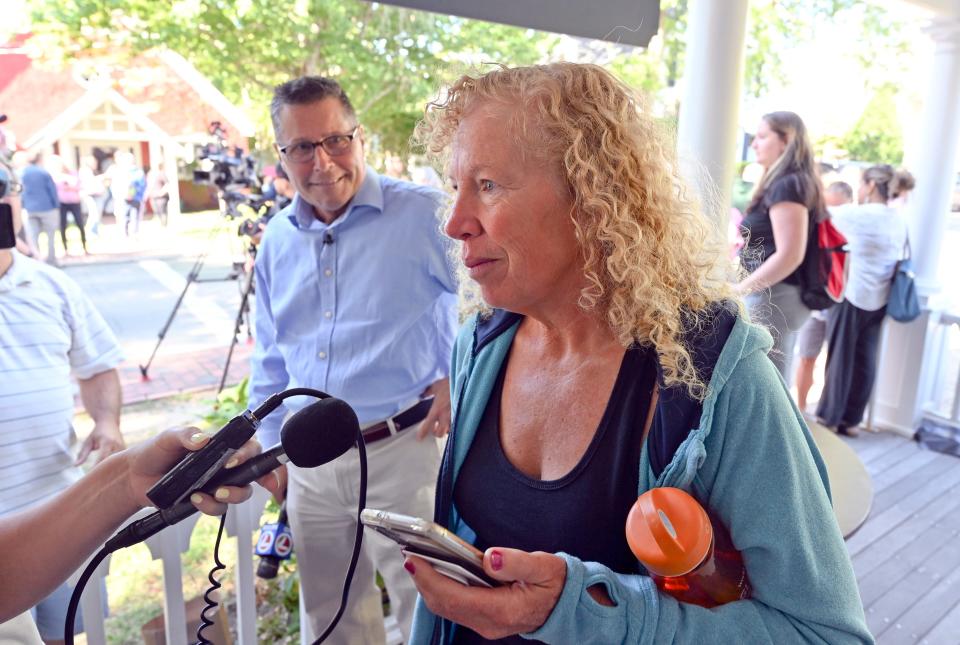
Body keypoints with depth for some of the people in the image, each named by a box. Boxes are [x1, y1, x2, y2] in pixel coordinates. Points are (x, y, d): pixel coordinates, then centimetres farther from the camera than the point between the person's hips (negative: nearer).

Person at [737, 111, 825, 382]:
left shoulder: (786, 186, -14)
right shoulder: (797, 183, 17)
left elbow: (789, 255, -21)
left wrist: (738, 290, -16)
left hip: (771, 298, -10)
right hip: (787, 298, 10)